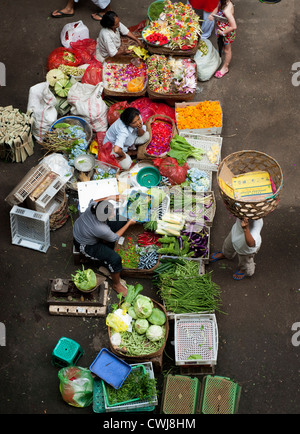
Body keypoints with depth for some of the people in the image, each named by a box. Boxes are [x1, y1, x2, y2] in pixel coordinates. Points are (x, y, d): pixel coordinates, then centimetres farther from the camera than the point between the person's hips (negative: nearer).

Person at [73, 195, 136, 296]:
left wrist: (111, 198, -5)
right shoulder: (102, 230, -40)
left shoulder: (93, 206, -28)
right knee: (115, 259, -16)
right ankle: (116, 284, 10)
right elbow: (114, 238, -16)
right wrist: (129, 224, -9)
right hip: (85, 245, -7)